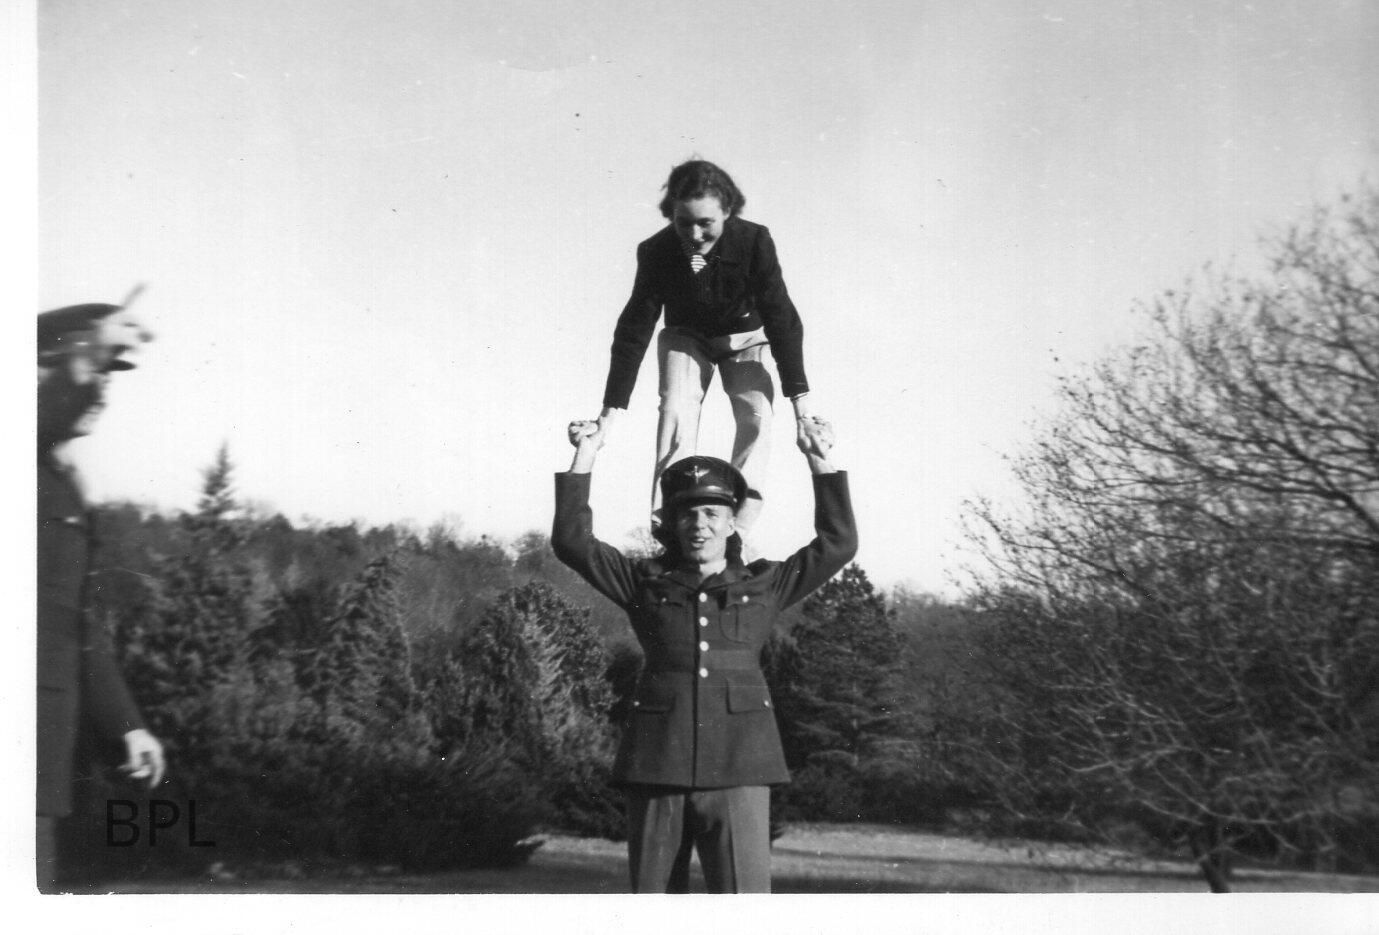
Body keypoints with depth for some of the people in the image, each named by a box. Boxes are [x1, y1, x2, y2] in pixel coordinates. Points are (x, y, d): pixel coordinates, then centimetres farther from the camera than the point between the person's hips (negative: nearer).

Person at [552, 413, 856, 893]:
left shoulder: (763, 585, 16)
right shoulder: (647, 582, 15)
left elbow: (837, 543, 15)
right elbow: (572, 542, 9)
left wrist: (820, 462, 10)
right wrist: (584, 458, 5)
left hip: (737, 768, -1)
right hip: (657, 766, 1)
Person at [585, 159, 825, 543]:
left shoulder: (754, 242, -31)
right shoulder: (656, 252, -28)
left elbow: (782, 320, -27)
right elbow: (634, 330, -23)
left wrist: (800, 400, -31)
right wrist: (610, 410, -25)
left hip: (744, 335, 0)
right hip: (685, 336, 0)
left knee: (756, 417, -21)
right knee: (675, 411, -23)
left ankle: (739, 523, -24)